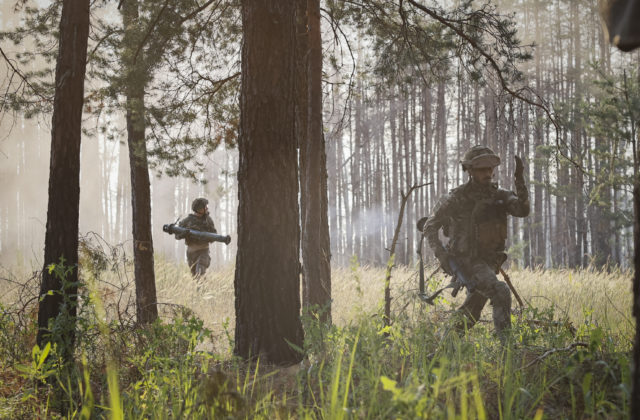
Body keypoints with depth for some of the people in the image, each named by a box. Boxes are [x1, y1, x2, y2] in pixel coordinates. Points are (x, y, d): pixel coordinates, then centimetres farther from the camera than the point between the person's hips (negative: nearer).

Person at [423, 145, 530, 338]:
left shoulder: (500, 195, 3)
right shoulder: (456, 198, -10)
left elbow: (522, 210, -15)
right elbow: (430, 227, -4)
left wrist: (520, 180, -26)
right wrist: (442, 255, -17)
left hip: (489, 262, 6)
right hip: (466, 262, -6)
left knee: (471, 313, 18)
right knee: (500, 292, -27)